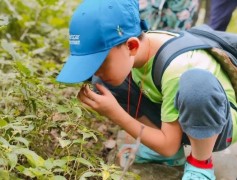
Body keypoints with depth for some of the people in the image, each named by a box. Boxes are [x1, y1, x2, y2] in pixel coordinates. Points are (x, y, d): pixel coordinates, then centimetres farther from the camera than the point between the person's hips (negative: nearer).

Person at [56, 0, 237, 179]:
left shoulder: (178, 68, -36)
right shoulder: (142, 45, -16)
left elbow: (169, 147, -26)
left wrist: (115, 114, -28)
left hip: (220, 125, -6)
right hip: (175, 119, 6)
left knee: (196, 82, -40)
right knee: (105, 85, -9)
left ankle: (200, 165, -13)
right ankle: (168, 143, 3)